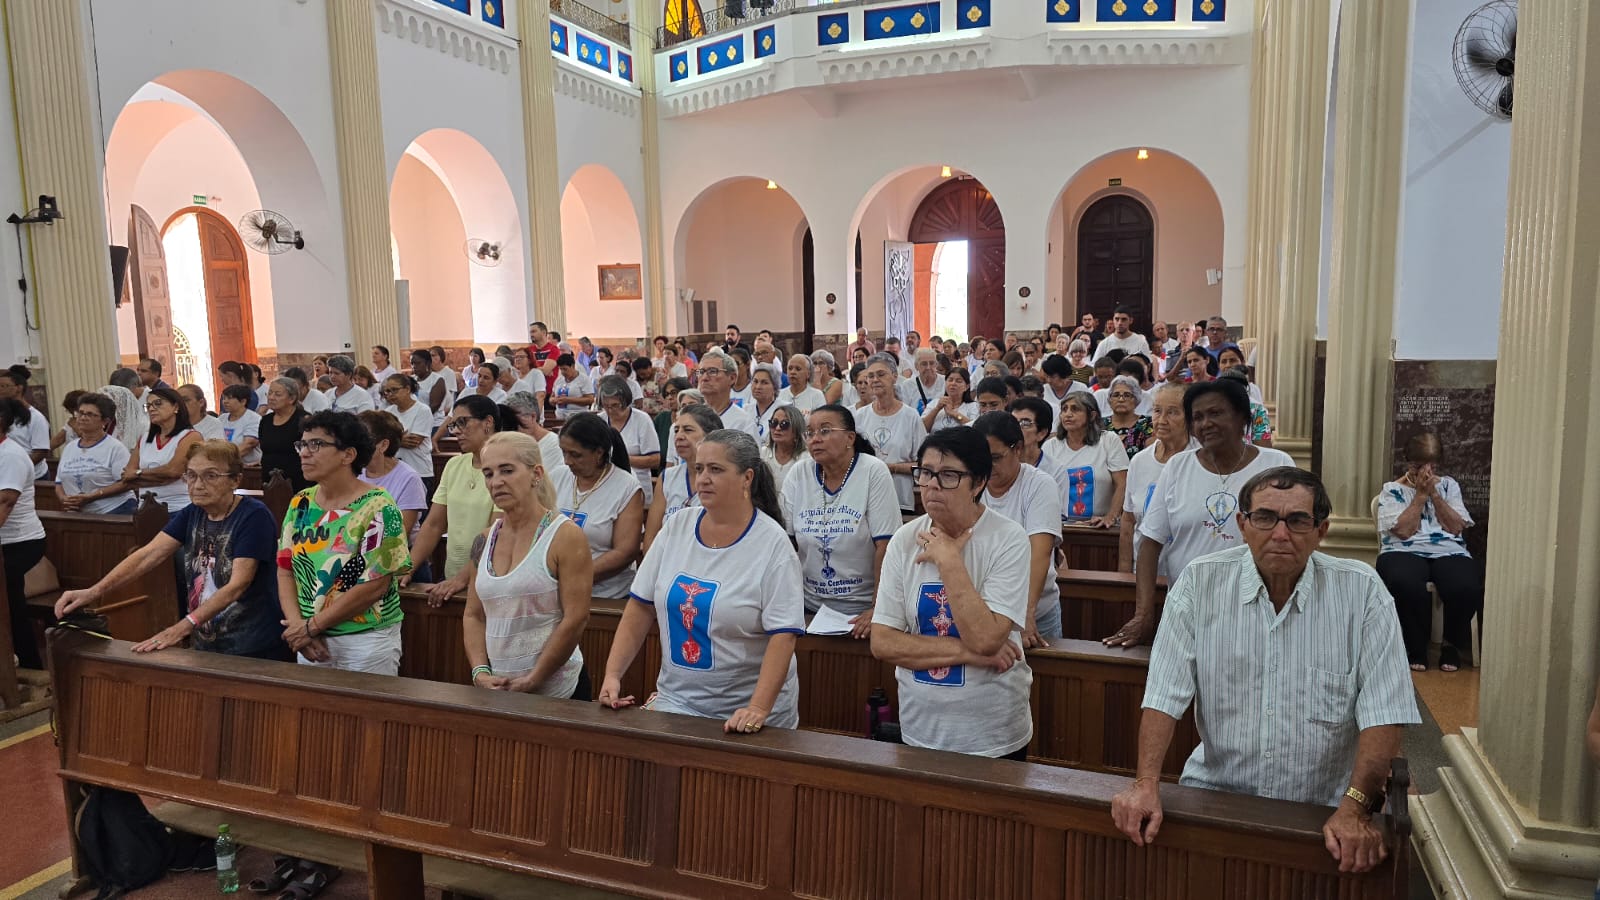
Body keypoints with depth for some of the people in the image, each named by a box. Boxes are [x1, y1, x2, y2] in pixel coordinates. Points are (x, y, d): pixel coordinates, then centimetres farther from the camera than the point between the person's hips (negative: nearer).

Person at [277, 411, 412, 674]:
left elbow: (374, 586, -17)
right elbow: (285, 570, 5)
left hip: (366, 640, -5)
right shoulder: (300, 503, 5)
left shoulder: (378, 508, -14)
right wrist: (297, 624, -10)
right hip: (312, 643, 5)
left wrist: (311, 626, -13)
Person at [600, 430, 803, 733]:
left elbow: (783, 637, -17)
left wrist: (758, 710, -26)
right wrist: (612, 674, -3)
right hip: (675, 699, 4)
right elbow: (640, 608, 6)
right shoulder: (676, 528, 3)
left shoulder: (773, 544, -12)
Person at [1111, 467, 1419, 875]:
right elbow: (1165, 694, -6)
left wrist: (1355, 808, -17)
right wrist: (1146, 784, -15)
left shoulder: (1361, 590, -4)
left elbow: (1384, 712, -8)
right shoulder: (1200, 582, -4)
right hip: (1215, 792, -1)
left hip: (1323, 809, 1)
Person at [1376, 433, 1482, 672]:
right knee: (1405, 584, -40)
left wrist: (1433, 493, 0)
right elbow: (1404, 531, -5)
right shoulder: (1392, 490, 10)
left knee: (1467, 587, -34)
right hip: (1405, 552, -2)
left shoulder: (1448, 485, 20)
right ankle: (1416, 647, -13)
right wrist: (1421, 494, -2)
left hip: (1449, 552, 3)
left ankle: (1451, 644, -3)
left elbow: (1457, 527, 6)